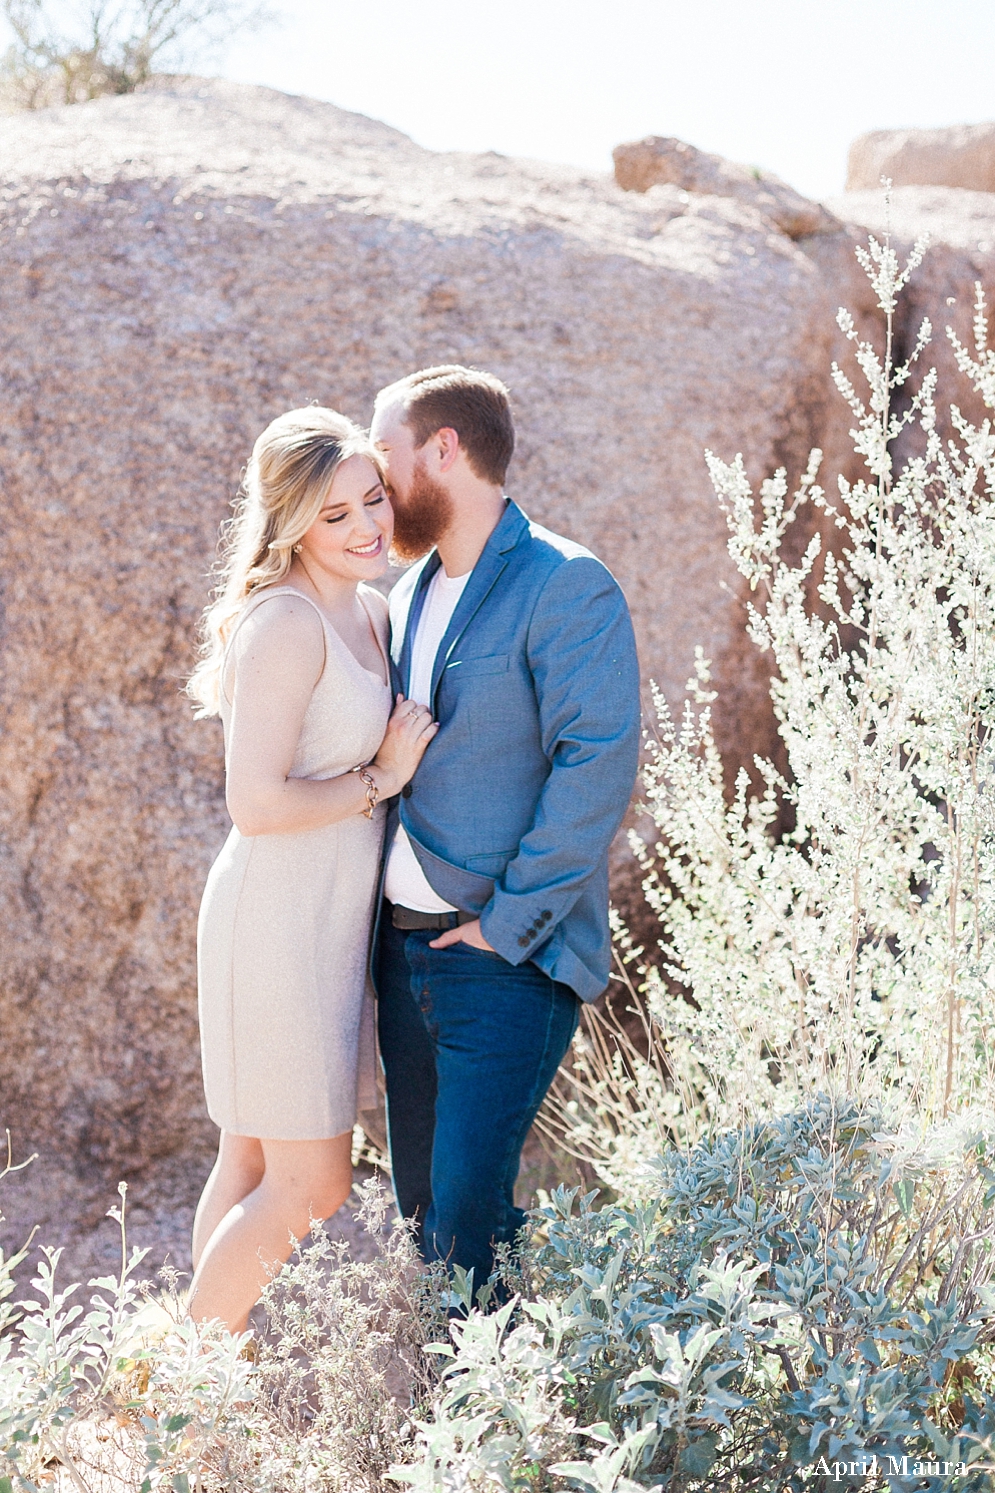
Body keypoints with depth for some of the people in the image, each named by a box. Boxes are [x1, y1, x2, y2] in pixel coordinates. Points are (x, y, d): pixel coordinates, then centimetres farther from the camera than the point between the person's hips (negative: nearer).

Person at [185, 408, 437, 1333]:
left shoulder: (367, 610, 10)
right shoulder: (285, 622, -19)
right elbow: (256, 803, -24)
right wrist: (381, 780, -14)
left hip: (326, 920, 9)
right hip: (279, 921, -9)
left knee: (253, 1165, 16)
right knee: (310, 1184, -2)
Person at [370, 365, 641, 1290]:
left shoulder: (565, 588, -10)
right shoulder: (408, 595, 15)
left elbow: (598, 763, -18)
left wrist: (508, 922, -18)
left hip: (505, 958, -8)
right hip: (405, 947, 8)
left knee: (465, 1214, -10)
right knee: (421, 1203, 14)